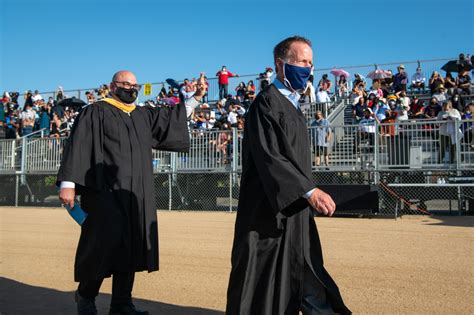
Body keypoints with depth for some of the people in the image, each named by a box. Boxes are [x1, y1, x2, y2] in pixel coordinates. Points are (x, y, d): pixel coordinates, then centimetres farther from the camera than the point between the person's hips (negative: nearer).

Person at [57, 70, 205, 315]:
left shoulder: (144, 115, 17)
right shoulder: (96, 112, -1)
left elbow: (172, 117, 30)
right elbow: (78, 146, -10)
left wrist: (196, 98, 23)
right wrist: (68, 183, -19)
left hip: (136, 194, 6)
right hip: (105, 192, -6)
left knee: (130, 247, 6)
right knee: (104, 244, -9)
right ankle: (85, 295, 16)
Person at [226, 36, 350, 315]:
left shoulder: (293, 105, 15)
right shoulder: (266, 102, -13)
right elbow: (269, 157, -23)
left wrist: (310, 193, 16)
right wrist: (309, 191, -28)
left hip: (295, 209, 9)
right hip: (270, 210, -9)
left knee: (308, 278, 12)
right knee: (266, 281, 1)